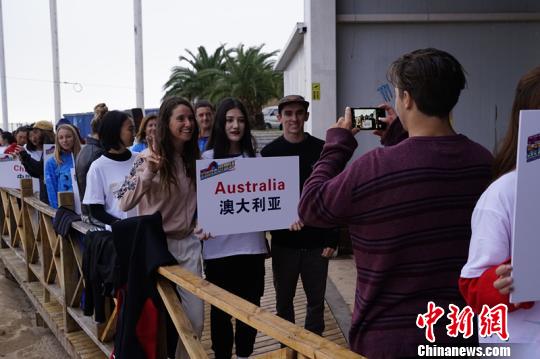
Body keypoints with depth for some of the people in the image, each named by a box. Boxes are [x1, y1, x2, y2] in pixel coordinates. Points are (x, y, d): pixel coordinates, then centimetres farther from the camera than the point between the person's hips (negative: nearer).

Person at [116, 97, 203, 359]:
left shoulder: (194, 158, 6)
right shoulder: (149, 158, -10)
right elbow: (124, 203, -15)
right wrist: (148, 174, -26)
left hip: (188, 244, 5)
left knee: (195, 318, 4)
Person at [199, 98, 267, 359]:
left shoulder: (255, 158, 7)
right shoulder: (207, 158, -2)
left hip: (251, 244, 3)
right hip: (219, 246, -2)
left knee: (250, 306, 11)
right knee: (221, 309, 8)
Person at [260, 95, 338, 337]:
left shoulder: (321, 150, -2)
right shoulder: (269, 153, -1)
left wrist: (332, 239, -4)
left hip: (317, 242, 0)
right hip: (284, 242, 0)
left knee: (316, 300, 10)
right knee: (284, 300, 12)